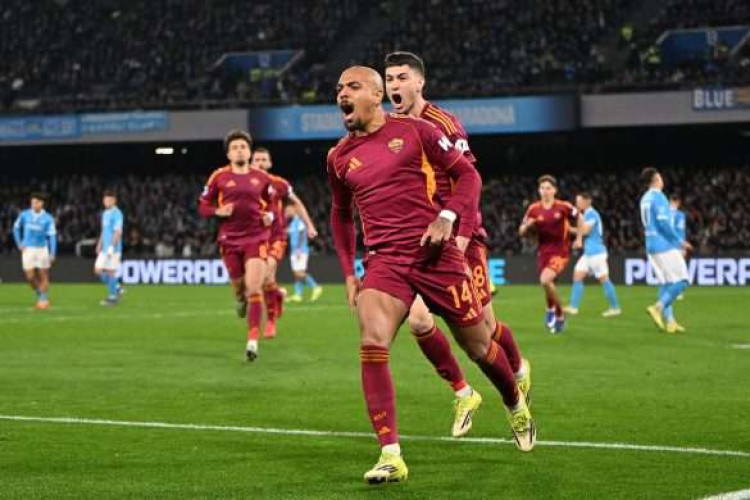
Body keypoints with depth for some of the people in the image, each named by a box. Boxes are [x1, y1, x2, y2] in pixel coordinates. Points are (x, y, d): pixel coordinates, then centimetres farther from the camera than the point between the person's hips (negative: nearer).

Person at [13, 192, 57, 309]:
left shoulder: (48, 218, -7)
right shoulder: (24, 215, -1)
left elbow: (52, 236, -9)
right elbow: (16, 228, 15)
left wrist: (52, 254, -16)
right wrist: (19, 243, 7)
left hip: (42, 248, -1)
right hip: (28, 249, 2)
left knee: (43, 275, -1)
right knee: (30, 277, -3)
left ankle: (44, 299, 11)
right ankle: (39, 295, 21)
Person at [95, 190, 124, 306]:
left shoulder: (116, 214, -12)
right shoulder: (105, 214, 16)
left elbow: (118, 232, -19)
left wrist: (112, 247, -23)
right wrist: (99, 245, 20)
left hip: (113, 249, -9)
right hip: (104, 249, 9)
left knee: (111, 271, -5)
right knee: (98, 270, 6)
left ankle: (113, 297, 3)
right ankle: (115, 287, 20)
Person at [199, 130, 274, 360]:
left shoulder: (261, 177, 5)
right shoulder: (219, 177, 2)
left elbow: (272, 203, 19)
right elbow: (203, 206, 7)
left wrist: (270, 216, -2)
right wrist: (219, 212, -13)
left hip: (256, 237, -1)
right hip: (230, 239, 1)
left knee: (254, 288, -14)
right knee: (238, 286, 9)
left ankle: (253, 340, -15)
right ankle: (241, 299, 49)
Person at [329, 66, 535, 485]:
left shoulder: (414, 131, -2)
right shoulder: (340, 157, 9)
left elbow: (468, 174, 2)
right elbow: (341, 214, 25)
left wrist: (447, 217, -13)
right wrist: (348, 272, 17)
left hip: (435, 255, -2)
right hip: (384, 262, 2)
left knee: (478, 346, 9)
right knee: (372, 344, -23)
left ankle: (517, 406, 42)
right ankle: (391, 456, -22)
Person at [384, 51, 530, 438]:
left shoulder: (443, 125, -13)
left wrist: (461, 237, -23)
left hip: (459, 238, -5)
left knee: (483, 327, 2)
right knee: (418, 321, -11)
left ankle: (519, 370, 35)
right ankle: (462, 394, 8)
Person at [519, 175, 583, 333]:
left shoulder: (563, 207, -8)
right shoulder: (534, 209, -1)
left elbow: (579, 218, 10)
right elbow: (521, 232, 3)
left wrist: (579, 239, 4)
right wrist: (527, 225, -19)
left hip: (560, 252, -4)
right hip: (543, 252, 4)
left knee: (545, 280, -25)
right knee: (547, 283, 10)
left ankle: (554, 311, -2)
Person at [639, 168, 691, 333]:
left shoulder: (645, 198, 15)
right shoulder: (658, 197, -13)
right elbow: (663, 223, -20)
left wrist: (676, 241, 23)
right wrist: (680, 241, -12)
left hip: (652, 246, 9)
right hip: (665, 245, -9)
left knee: (666, 283, 10)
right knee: (681, 281, -5)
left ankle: (669, 320, 6)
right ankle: (659, 307, -17)